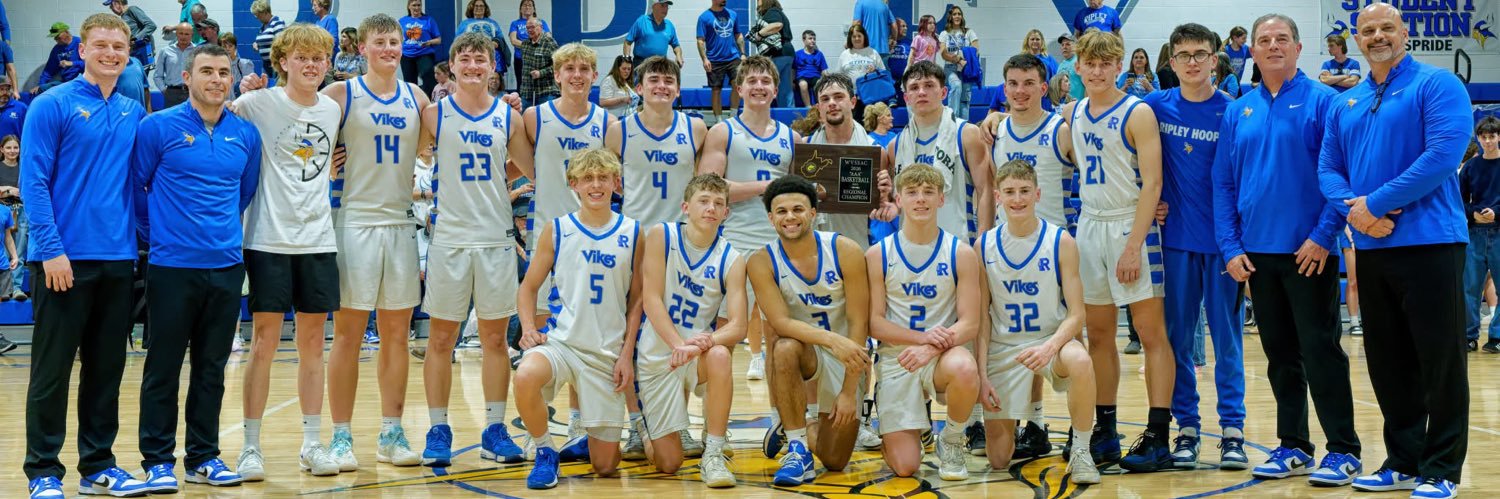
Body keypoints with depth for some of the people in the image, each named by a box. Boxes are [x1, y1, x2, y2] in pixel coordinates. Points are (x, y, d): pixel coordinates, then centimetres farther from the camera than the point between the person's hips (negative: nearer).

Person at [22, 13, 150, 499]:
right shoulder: (52, 106, -4)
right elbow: (33, 182, -9)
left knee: (107, 367, 10)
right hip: (65, 258, -5)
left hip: (119, 260, 5)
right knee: (52, 369, 2)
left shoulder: (134, 114, 11)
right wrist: (51, 248, -16)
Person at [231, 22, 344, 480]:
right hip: (269, 239, -4)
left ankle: (312, 443, 16)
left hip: (318, 240, 4)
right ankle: (251, 447, 8)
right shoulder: (259, 103, -5)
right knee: (264, 344, -1)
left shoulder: (332, 109, 9)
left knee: (312, 344, 9)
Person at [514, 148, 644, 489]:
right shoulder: (557, 230, 1)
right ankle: (545, 453, -10)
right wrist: (528, 328, -11)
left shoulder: (632, 233, 3)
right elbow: (529, 286, 7)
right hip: (562, 342, -1)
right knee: (526, 377, -38)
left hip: (608, 353, 1)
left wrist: (627, 353, -1)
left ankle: (586, 442, 40)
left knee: (606, 466, 1)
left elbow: (636, 299, 7)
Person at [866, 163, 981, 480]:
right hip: (896, 358, 0)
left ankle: (952, 440, -6)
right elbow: (875, 323, -2)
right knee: (904, 467, -13)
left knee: (964, 369, -39)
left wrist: (932, 347, -25)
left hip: (945, 353, 0)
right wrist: (922, 336, -19)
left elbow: (970, 323, -6)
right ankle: (904, 432, 28)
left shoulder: (961, 254, -1)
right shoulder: (878, 256, 0)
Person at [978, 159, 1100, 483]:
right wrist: (982, 375, -8)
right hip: (1004, 348, 2)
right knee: (998, 460, -2)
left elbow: (1076, 314, -10)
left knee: (1080, 361, -40)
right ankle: (1021, 426, 36)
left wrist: (1050, 347, -29)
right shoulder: (984, 247, -2)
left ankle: (1081, 451, -16)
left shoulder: (1061, 242, -8)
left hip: (1052, 340, -1)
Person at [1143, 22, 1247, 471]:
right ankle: (1186, 426, 14)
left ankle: (1232, 429, 9)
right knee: (1178, 336, 5)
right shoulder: (1156, 107, 3)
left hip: (1223, 238, -1)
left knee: (1227, 335, 2)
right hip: (1177, 237, 2)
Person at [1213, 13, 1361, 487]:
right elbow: (1223, 184, 10)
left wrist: (1324, 235, -16)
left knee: (1320, 351, -3)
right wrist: (1231, 247, 2)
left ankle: (1343, 450, 6)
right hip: (1257, 253, 5)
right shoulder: (1237, 113, 10)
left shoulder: (1322, 101, -3)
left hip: (1310, 251, -5)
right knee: (1281, 355, 11)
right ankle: (1292, 447, 19)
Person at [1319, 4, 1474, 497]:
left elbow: (1444, 152, -17)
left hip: (1428, 241, -6)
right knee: (1387, 362, 11)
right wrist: (1353, 210, -10)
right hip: (1370, 248, 6)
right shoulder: (1344, 104, 15)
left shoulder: (1436, 84, -4)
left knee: (1439, 359, -2)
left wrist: (1376, 204, -17)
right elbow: (1328, 168, 11)